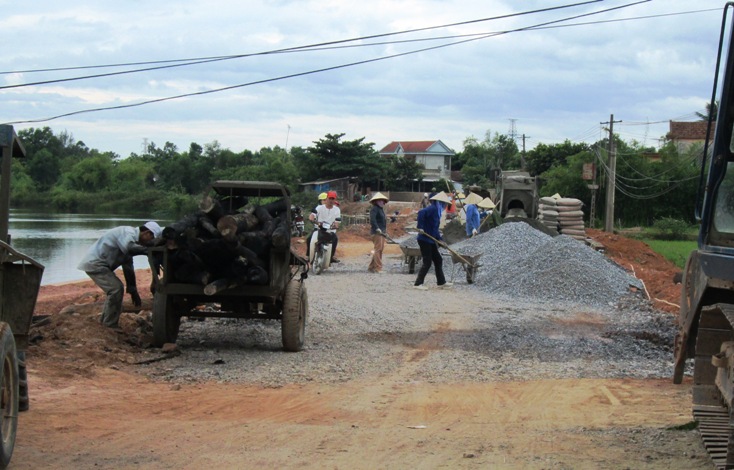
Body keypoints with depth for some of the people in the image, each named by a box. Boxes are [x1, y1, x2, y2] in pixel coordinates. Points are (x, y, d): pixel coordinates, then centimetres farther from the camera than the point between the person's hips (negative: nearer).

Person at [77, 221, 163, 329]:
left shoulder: (131, 236, 15)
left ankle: (105, 322, 25)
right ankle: (110, 326, -6)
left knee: (116, 288, 17)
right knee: (116, 289, -14)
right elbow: (129, 247, -40)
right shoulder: (129, 233, -16)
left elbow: (128, 267, 19)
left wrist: (133, 291, 18)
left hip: (96, 262, 10)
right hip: (94, 263, -10)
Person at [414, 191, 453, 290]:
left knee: (438, 260, 15)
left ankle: (441, 282, 24)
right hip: (424, 240, -10)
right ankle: (418, 284, -3)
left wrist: (440, 239, 21)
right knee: (427, 262, -8)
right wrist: (420, 227, -33)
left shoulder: (437, 211, 16)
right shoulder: (432, 209, -13)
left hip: (431, 241, 10)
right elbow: (421, 212, -31)